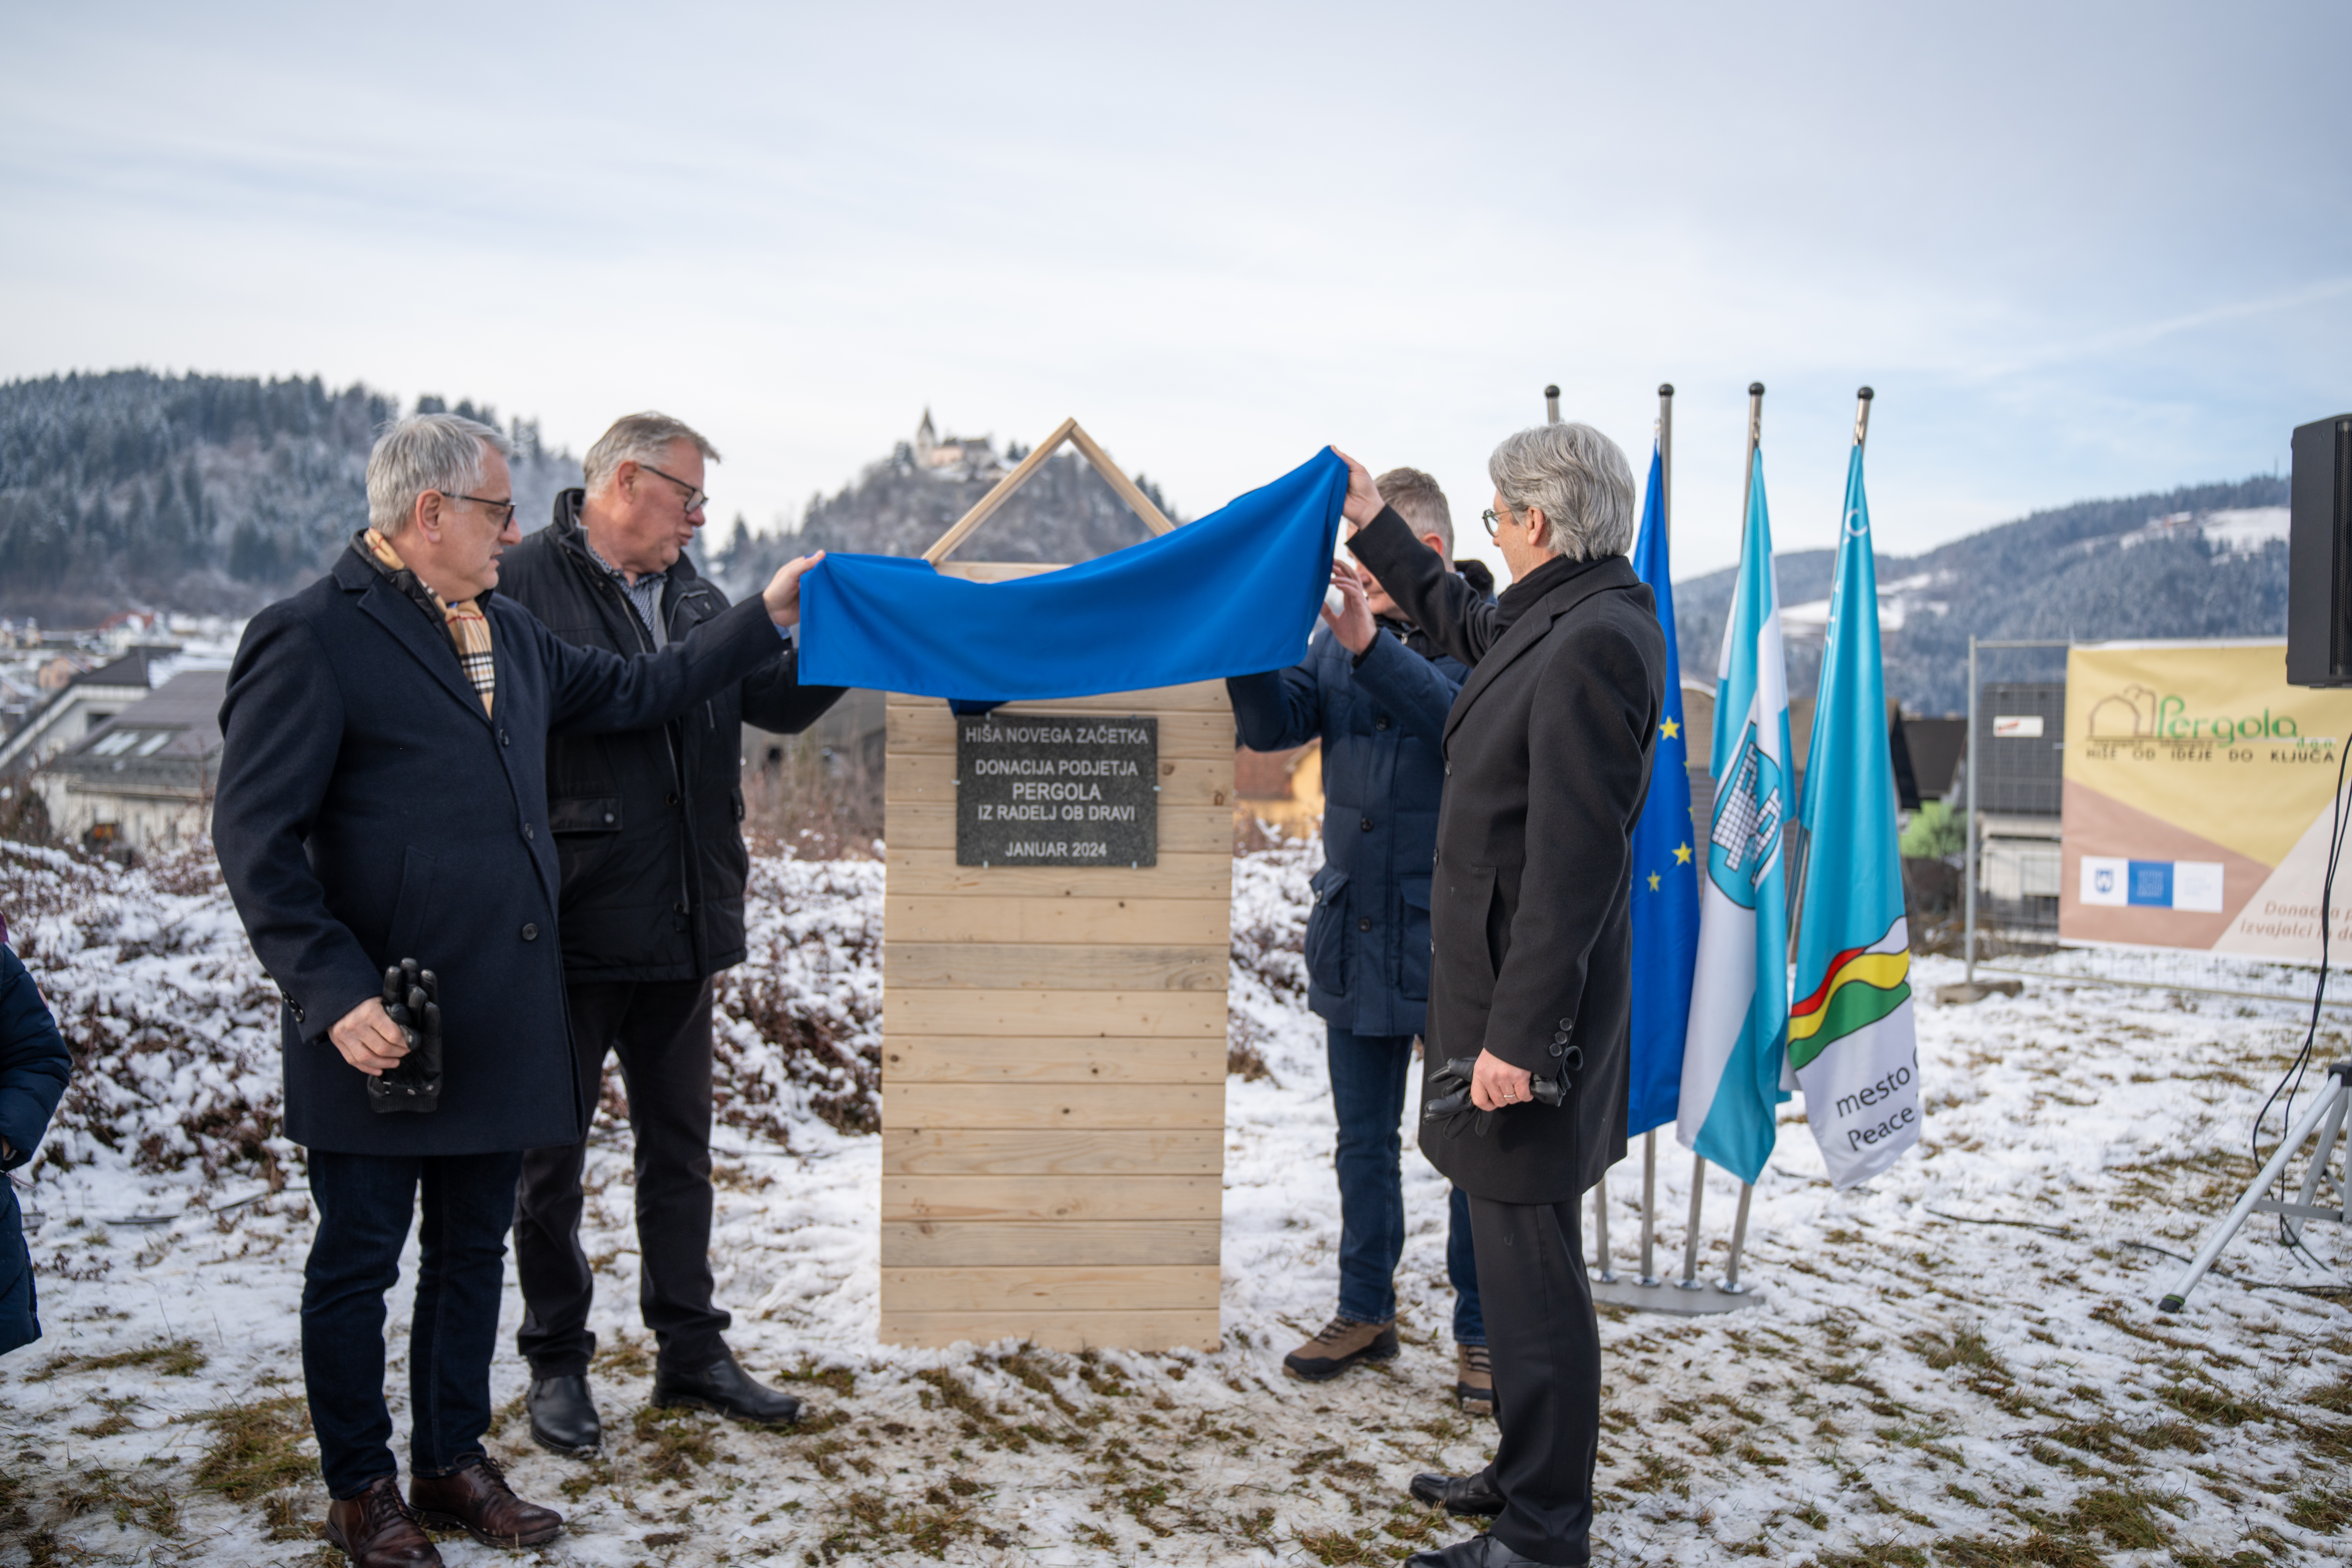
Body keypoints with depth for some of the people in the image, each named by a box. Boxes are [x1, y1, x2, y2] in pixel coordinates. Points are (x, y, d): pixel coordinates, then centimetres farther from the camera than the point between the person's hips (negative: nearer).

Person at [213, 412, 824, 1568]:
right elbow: (254, 835, -14)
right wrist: (334, 992, -20)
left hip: (501, 1016, 7)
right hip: (383, 1027, -7)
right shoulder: (313, 637, -11)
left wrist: (769, 617, 19)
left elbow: (631, 693, 23)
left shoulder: (509, 634, 13)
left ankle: (452, 1465, 32)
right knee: (359, 1257, 8)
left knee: (473, 1248, 17)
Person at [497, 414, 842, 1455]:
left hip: (681, 925, 7)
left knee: (679, 1145, 16)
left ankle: (690, 1351, 29)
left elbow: (777, 703, 12)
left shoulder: (692, 595, 13)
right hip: (570, 929, -7)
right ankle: (557, 1365, 25)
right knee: (552, 1152, 9)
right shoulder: (524, 583, -11)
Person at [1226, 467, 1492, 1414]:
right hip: (1356, 934, 5)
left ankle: (1481, 1334, 21)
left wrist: (1373, 647, -33)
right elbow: (1274, 725, 2)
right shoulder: (1342, 635, 9)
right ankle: (1366, 1313, 31)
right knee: (1364, 1140, 16)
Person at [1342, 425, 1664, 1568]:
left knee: (1531, 1267, 0)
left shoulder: (1594, 641, -20)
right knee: (1517, 1252, 20)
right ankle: (1528, 1476, 35)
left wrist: (1518, 1034, -24)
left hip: (1531, 994, -11)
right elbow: (1465, 627, 34)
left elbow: (1575, 860, -24)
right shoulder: (1560, 620, 11)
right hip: (1507, 983, 11)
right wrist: (1374, 526, 42)